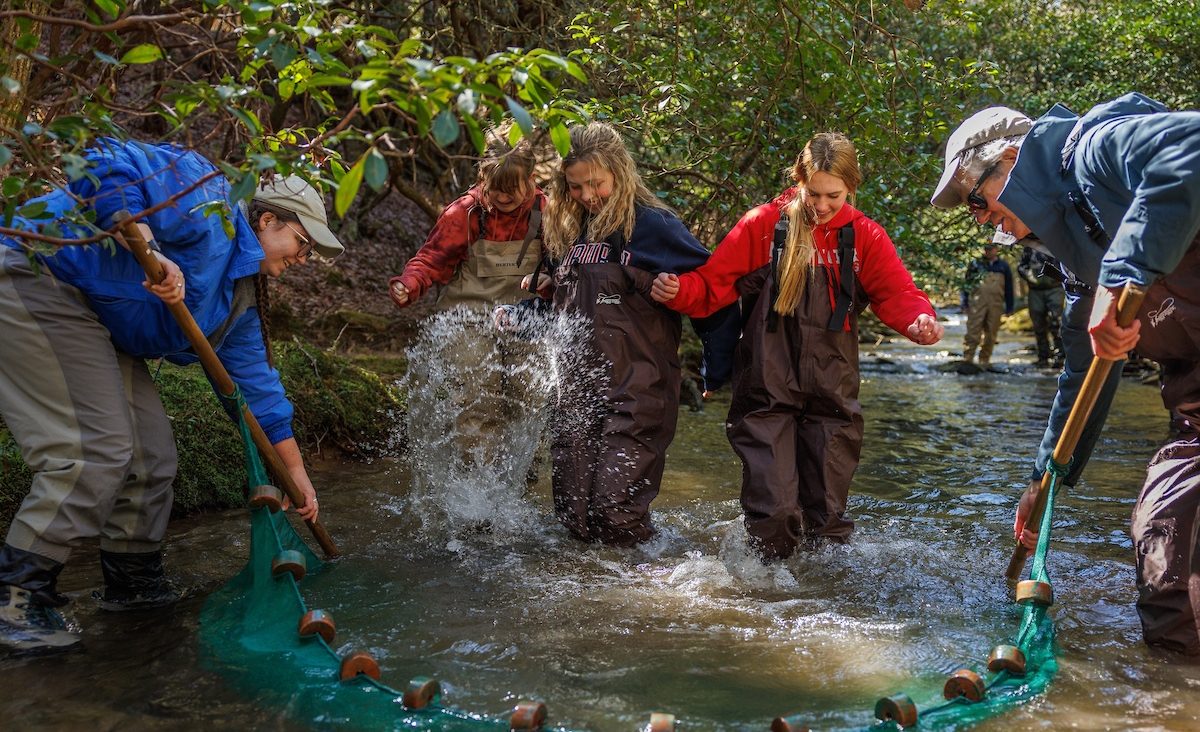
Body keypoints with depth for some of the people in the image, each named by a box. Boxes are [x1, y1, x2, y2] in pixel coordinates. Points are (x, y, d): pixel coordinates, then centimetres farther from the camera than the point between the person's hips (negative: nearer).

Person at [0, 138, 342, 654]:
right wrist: (149, 250, -32)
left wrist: (295, 471, 18)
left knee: (150, 448, 11)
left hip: (97, 329, 11)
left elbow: (255, 383, 18)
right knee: (96, 449, -15)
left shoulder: (239, 299, 15)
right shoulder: (208, 200, -11)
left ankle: (134, 581, 24)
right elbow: (111, 167, -22)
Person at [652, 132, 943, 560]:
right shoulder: (764, 224, -2)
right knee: (774, 512, -7)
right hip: (767, 392, -2)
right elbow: (714, 284, -5)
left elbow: (896, 291, -7)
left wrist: (919, 319, -28)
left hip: (832, 395, 2)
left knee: (827, 516, 12)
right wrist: (677, 291, -25)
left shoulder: (864, 237, 4)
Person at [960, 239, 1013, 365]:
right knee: (973, 332, -9)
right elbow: (967, 284, 10)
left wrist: (1009, 308, 14)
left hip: (996, 305, 2)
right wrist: (965, 303, 4)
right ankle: (967, 360, -10)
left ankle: (984, 361, 10)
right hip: (977, 302, -2)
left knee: (990, 335, 3)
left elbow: (1009, 288, 18)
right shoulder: (975, 264, 10)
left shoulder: (1003, 266, 15)